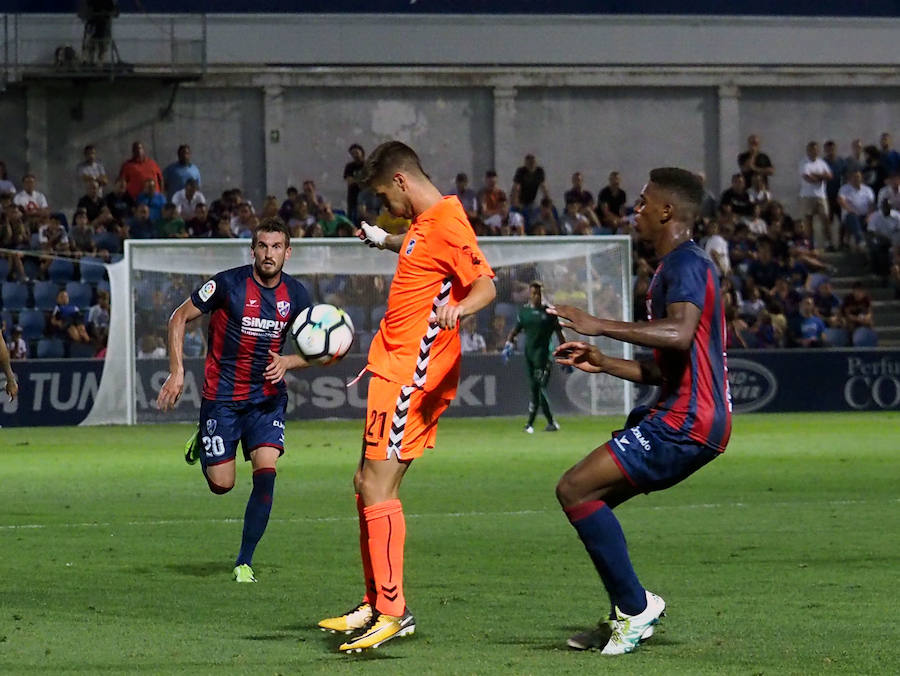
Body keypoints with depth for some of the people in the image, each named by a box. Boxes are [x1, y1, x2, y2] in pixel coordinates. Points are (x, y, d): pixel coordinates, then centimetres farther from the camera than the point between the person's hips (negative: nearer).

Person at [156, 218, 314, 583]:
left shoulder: (296, 295, -2)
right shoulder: (229, 283, -13)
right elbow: (179, 318, -4)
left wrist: (286, 361, -13)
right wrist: (177, 372, -12)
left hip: (268, 397, 2)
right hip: (222, 396, -2)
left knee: (266, 473, -14)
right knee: (222, 484, -2)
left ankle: (244, 562, -1)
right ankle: (201, 443, 34)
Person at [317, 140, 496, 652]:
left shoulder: (447, 224, -16)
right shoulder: (425, 221, 14)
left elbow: (486, 284, -26)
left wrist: (460, 308, -45)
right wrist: (386, 240, 55)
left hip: (412, 374, -11)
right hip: (395, 366, 11)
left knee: (378, 485, -14)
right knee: (368, 484, 14)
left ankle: (393, 612, -14)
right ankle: (375, 604, 20)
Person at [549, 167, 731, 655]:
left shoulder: (684, 264, -11)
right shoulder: (676, 267, 22)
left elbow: (679, 334, -32)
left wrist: (600, 325, -30)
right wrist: (602, 363, 21)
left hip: (686, 422, -11)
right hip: (680, 417, 11)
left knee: (575, 490, -14)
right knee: (589, 496, 15)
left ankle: (636, 606, -9)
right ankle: (626, 617, 17)